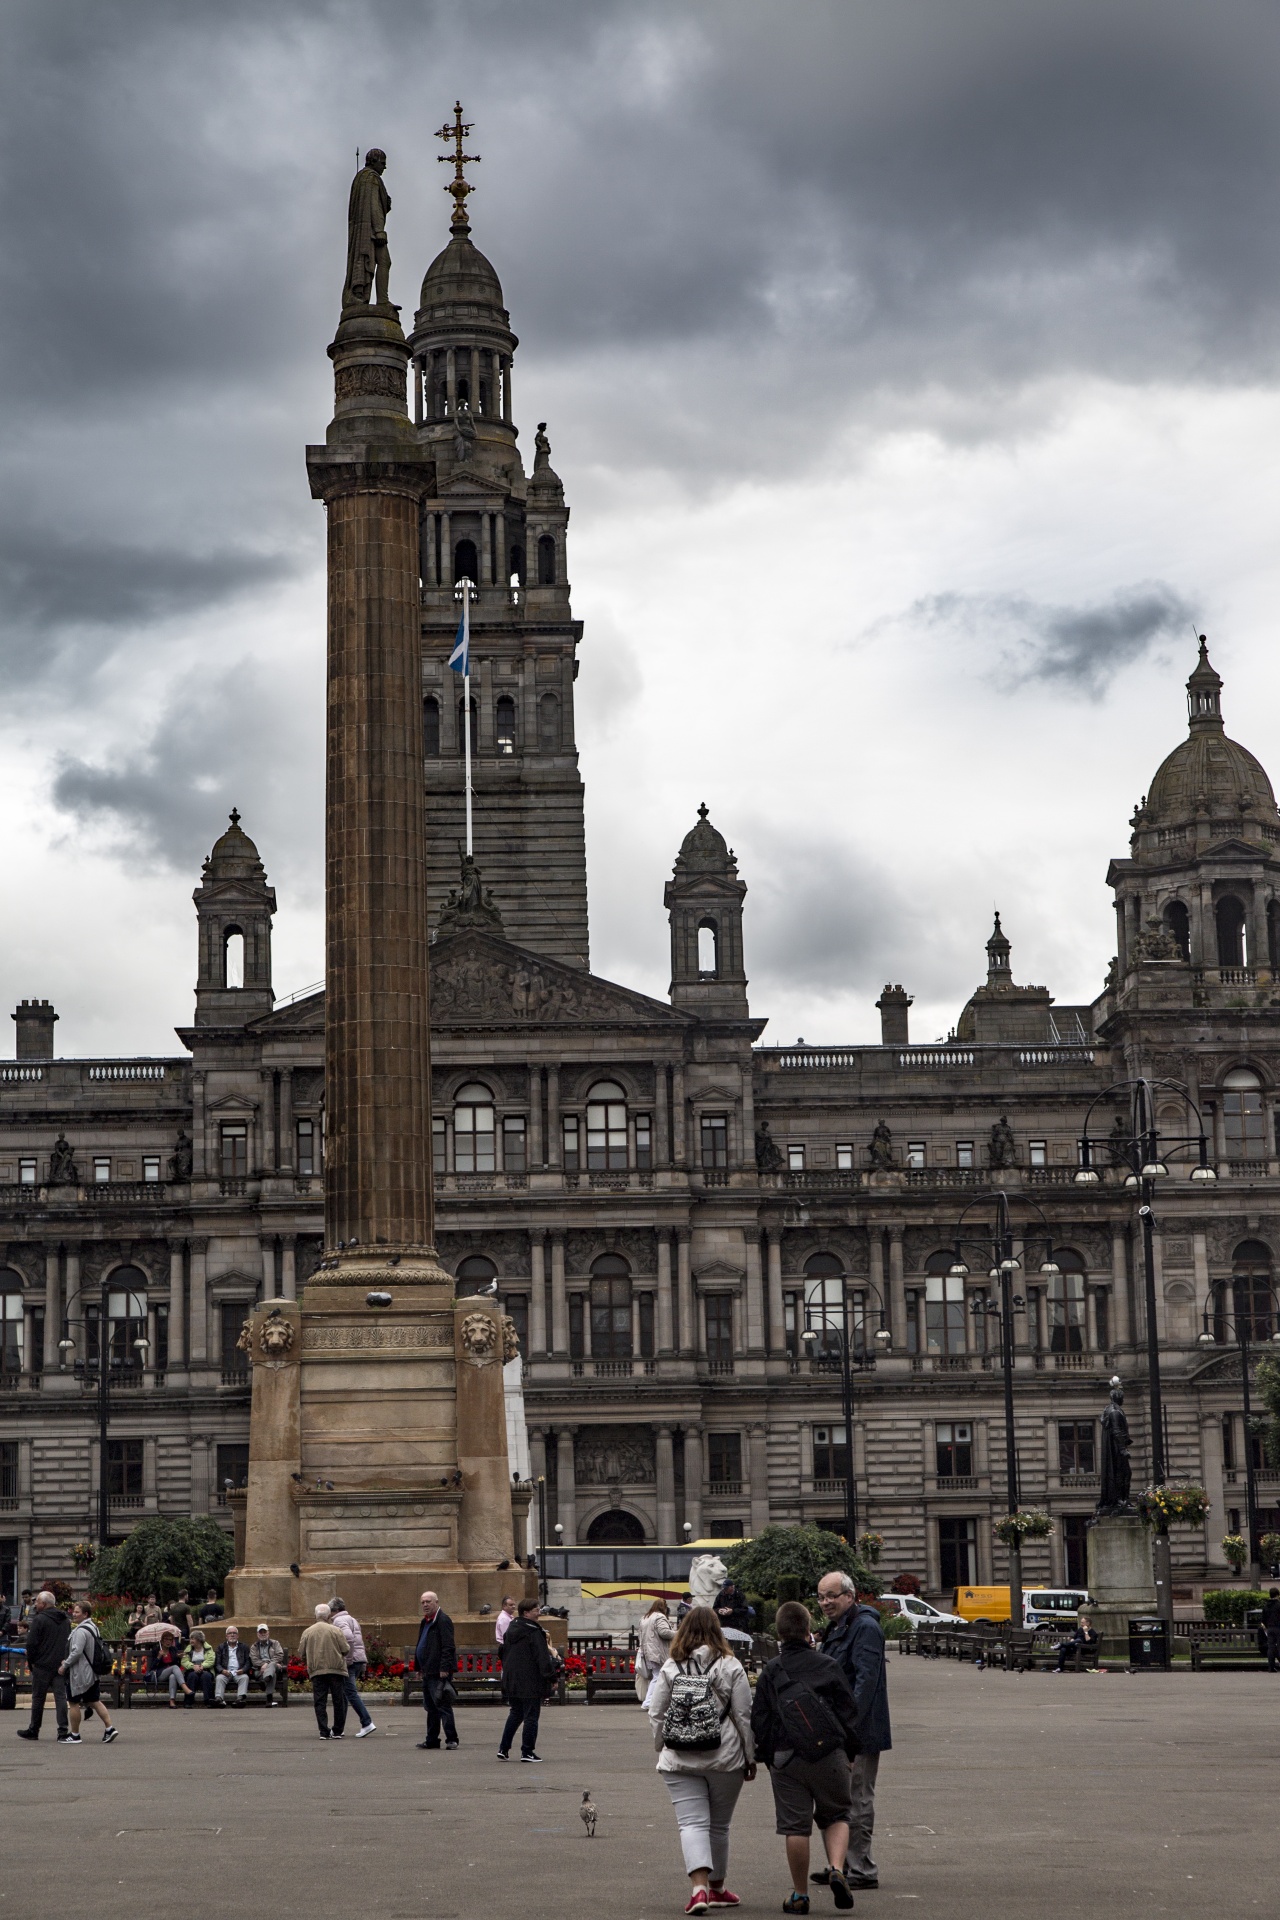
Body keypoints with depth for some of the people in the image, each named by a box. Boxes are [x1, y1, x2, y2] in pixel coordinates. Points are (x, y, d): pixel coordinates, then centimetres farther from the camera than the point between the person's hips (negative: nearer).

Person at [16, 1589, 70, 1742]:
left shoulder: (39, 1619, -11)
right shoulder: (65, 1620, 13)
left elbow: (31, 1643, -13)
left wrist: (30, 1661, 1)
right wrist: (64, 1662, 16)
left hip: (42, 1665, -5)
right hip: (61, 1665, 5)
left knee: (38, 1698, 6)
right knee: (60, 1696, 3)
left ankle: (33, 1731, 15)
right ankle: (63, 1731, -5)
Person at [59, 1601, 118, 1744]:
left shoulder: (80, 1631, -19)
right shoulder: (92, 1627, 13)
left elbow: (76, 1652, -26)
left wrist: (64, 1666, -13)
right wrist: (68, 1662, 21)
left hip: (79, 1673, -10)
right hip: (92, 1672, 10)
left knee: (74, 1703, 2)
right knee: (95, 1701, 11)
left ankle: (75, 1735, 7)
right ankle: (109, 1728, 3)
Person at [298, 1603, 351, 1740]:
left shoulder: (307, 1632, 4)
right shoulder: (335, 1630, -3)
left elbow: (301, 1654, 8)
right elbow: (345, 1650, -5)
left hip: (316, 1671, 1)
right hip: (336, 1669, -1)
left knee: (320, 1702, 4)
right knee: (339, 1701, 9)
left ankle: (324, 1732, -4)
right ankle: (338, 1731, 11)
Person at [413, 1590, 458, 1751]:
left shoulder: (443, 1620, -12)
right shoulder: (426, 1622, 18)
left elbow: (448, 1647, -19)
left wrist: (444, 1668, -23)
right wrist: (418, 1667, 21)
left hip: (439, 1673, -10)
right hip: (428, 1672, 10)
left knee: (443, 1706, -7)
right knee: (431, 1707, 13)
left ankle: (451, 1739, -4)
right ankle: (432, 1739, 19)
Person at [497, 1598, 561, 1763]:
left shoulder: (511, 1630, 10)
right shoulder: (534, 1632, -15)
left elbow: (504, 1653, 19)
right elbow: (543, 1658, -17)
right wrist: (552, 1677, -10)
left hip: (511, 1681, 7)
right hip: (531, 1683, -7)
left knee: (515, 1714, 18)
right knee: (531, 1717, 0)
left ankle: (503, 1748, 14)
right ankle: (527, 1752, 1)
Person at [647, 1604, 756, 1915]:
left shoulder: (670, 1668, 2)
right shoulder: (731, 1667, -2)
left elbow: (656, 1714, 4)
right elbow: (744, 1716, -1)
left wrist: (662, 1749, 17)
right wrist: (750, 1756, 7)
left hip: (680, 1759, 0)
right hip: (725, 1758, 0)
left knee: (692, 1823, -4)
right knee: (719, 1825, 14)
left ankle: (699, 1886, -22)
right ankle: (716, 1888, 26)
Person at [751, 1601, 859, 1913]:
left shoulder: (770, 1672, 3)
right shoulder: (827, 1666, 2)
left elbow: (759, 1721, 5)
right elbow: (849, 1713, 5)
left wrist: (767, 1757, 15)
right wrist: (849, 1753, 15)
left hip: (785, 1759, 0)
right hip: (830, 1756, 0)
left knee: (795, 1827, 5)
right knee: (836, 1816, 15)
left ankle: (800, 1895, 9)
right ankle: (836, 1868, -8)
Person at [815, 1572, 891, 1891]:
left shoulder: (864, 1628, -15)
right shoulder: (837, 1629, 18)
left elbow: (867, 1679, -23)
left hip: (860, 1732, -11)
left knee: (856, 1801, -6)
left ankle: (862, 1871, -2)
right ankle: (842, 1865, 24)